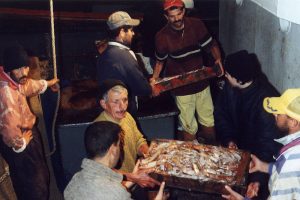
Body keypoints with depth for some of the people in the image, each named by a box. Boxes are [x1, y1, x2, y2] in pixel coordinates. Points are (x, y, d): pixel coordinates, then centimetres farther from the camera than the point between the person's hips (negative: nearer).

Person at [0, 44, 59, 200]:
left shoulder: (15, 79, -3)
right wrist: (20, 143, -25)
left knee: (42, 175, 28)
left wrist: (49, 83, 39)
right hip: (19, 143, -10)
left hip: (27, 132, 10)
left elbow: (31, 85, 21)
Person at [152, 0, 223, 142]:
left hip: (202, 83, 3)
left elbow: (211, 45, 2)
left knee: (208, 123, 16)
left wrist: (218, 59, -17)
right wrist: (155, 78, -12)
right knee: (189, 127, 5)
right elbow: (160, 61, 3)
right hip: (181, 88, -2)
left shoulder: (196, 25, -7)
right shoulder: (162, 36, -11)